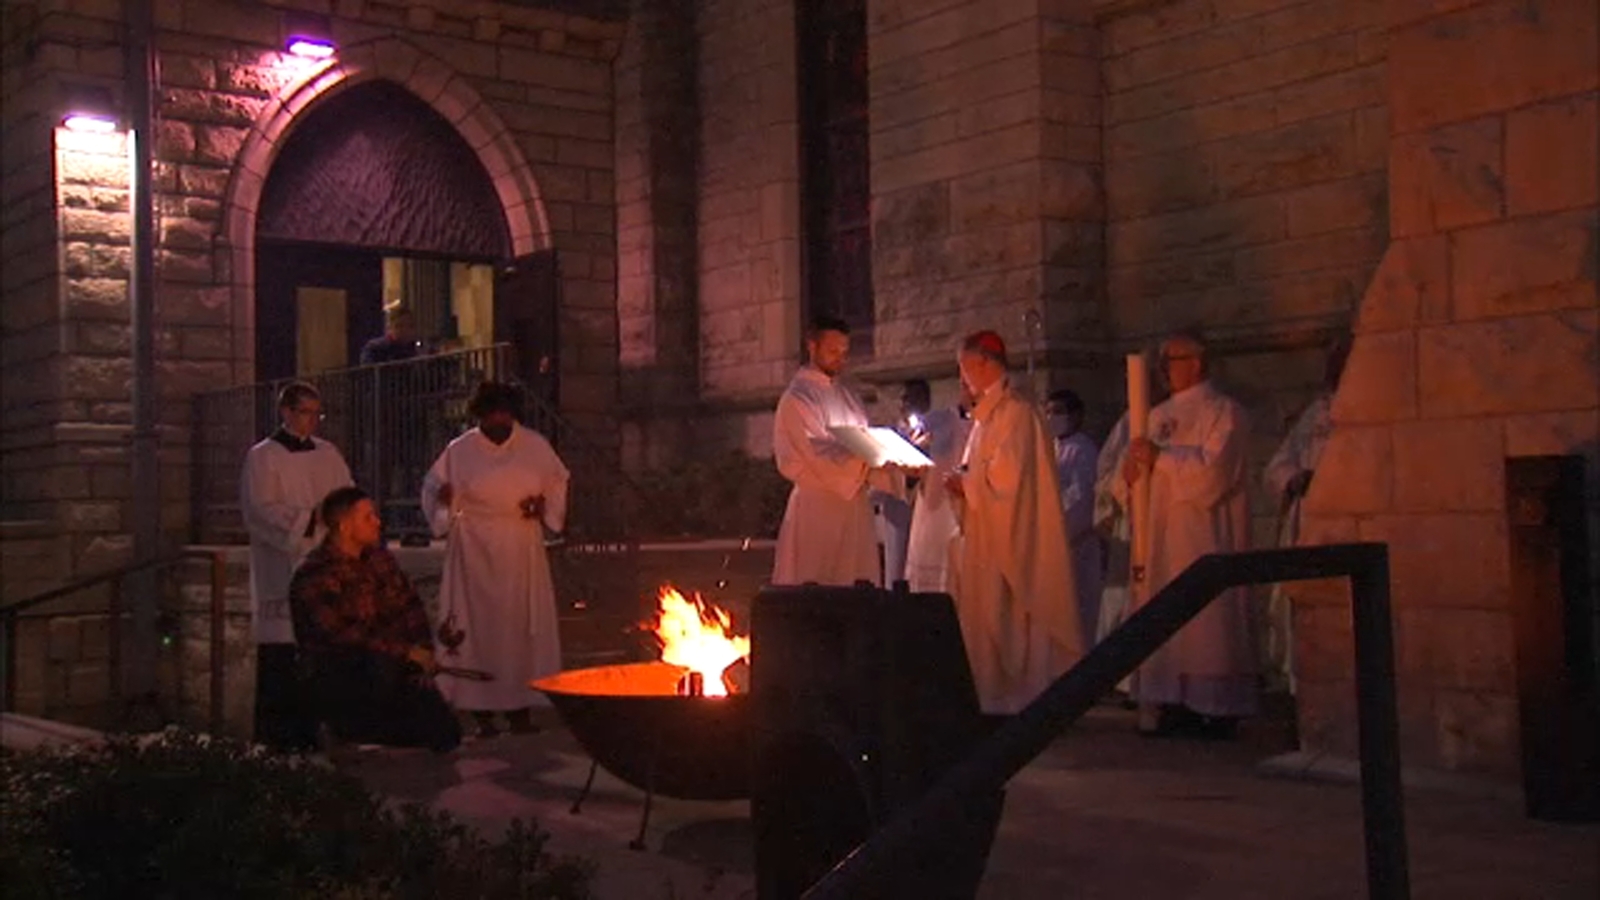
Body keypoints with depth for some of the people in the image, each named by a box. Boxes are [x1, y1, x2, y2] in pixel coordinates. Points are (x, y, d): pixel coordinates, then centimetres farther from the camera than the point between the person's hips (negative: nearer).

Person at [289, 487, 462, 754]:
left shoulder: (379, 559, 13)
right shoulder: (312, 577, -11)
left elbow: (411, 608, 17)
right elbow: (339, 636, -20)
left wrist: (423, 654, -2)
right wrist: (406, 652, -21)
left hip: (391, 667, 7)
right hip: (335, 679, -7)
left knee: (446, 732, -15)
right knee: (383, 666, -41)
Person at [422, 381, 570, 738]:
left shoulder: (535, 446, 4)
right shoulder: (460, 451, -1)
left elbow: (558, 482, 18)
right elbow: (432, 488, 9)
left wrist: (545, 505, -1)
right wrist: (445, 501, -13)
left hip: (522, 552, 2)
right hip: (475, 552, -2)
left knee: (522, 624, 3)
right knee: (479, 626, -4)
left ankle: (519, 706, 12)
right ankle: (483, 712, 2)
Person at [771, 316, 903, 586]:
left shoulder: (845, 396, 16)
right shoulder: (797, 398, -8)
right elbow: (820, 454, -17)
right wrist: (869, 462, -29)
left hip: (854, 503, 7)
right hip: (818, 506, -7)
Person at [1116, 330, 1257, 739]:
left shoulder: (1223, 411, -4)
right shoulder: (1160, 414, 17)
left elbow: (1214, 467, -17)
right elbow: (1142, 463, 17)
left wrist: (1160, 456, -15)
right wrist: (1130, 473, -6)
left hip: (1205, 536, -7)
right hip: (1163, 537, 7)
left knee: (1207, 621, -7)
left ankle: (1217, 708, -2)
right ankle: (1176, 704, 8)